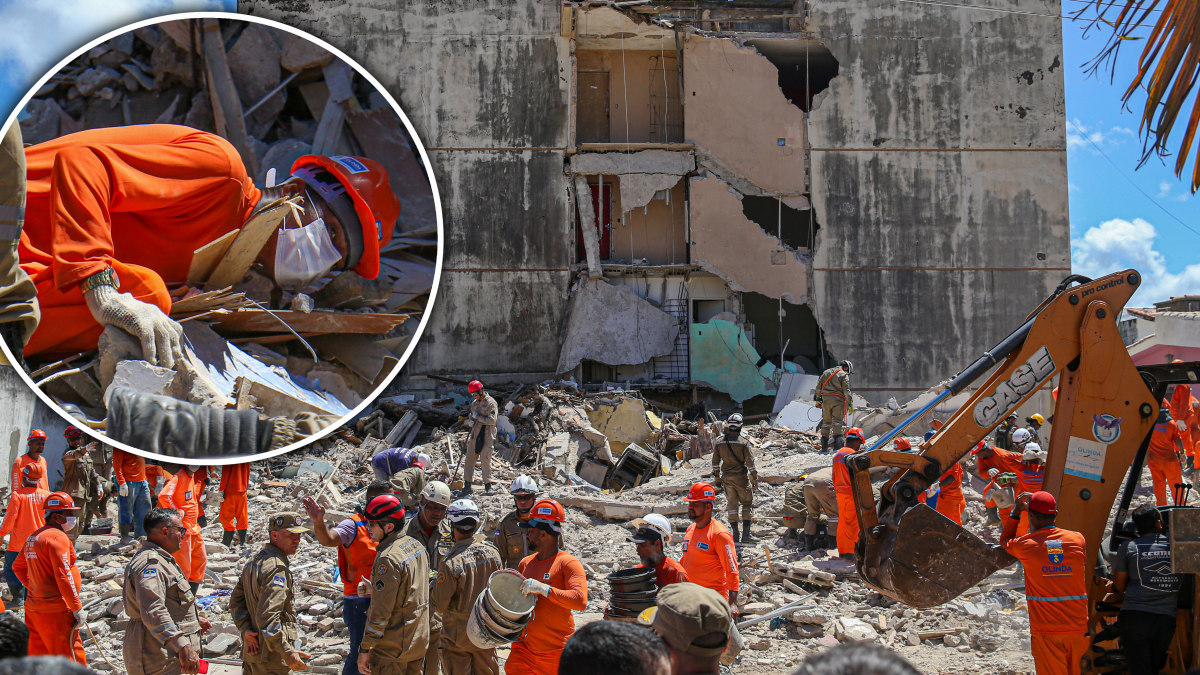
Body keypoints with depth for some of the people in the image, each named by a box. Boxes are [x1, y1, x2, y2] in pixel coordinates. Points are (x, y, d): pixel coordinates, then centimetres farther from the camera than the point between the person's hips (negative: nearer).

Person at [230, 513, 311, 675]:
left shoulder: (255, 560, 11)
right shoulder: (276, 568, -20)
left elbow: (236, 602, 11)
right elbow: (268, 617, -28)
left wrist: (246, 630, 0)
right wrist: (288, 653, -30)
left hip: (251, 648, 10)